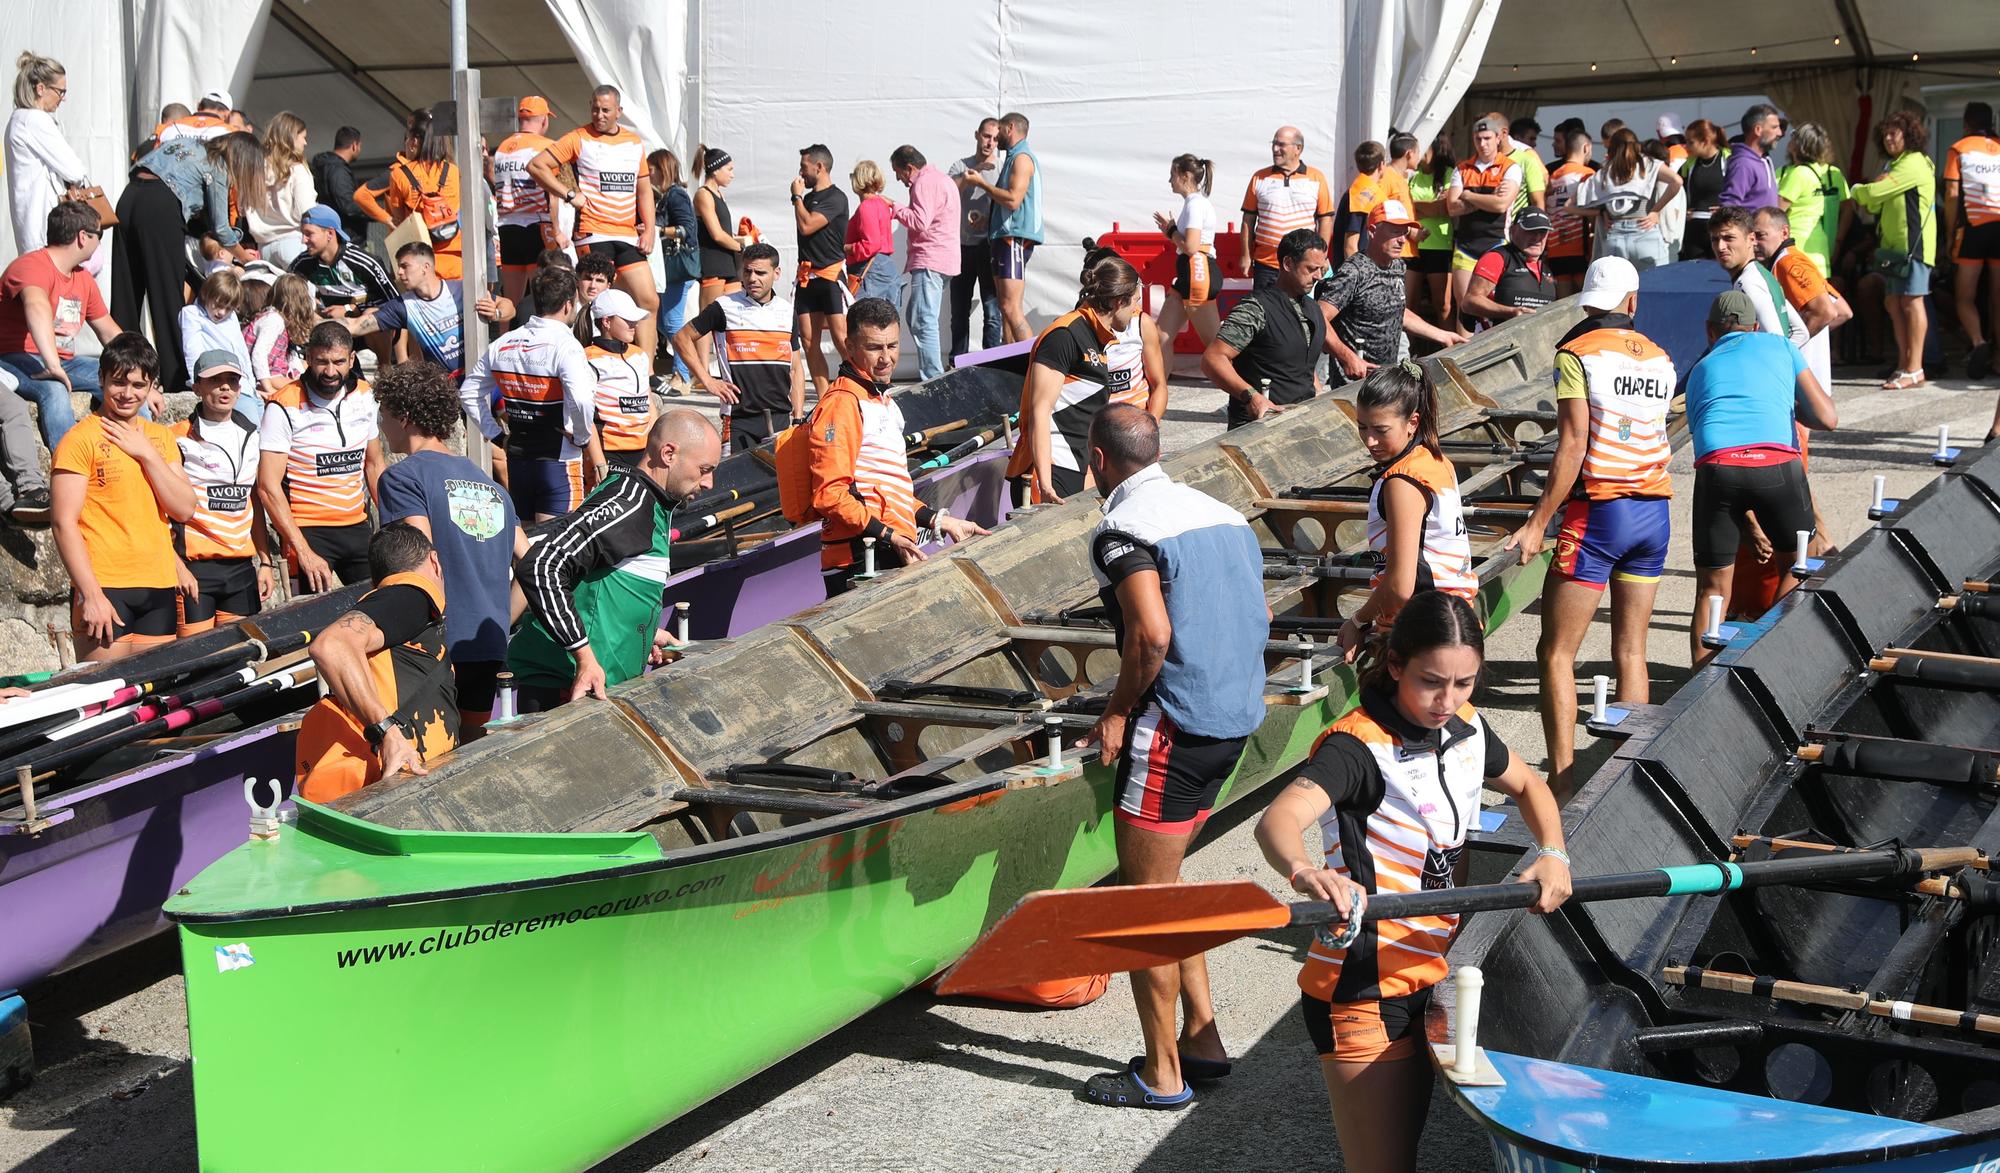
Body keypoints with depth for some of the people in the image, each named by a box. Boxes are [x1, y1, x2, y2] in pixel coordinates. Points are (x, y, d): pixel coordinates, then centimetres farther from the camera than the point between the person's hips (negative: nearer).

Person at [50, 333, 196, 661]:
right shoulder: (80, 439, -4)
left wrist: (147, 453, -6)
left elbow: (184, 509, 5)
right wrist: (91, 594, -17)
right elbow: (64, 522, -10)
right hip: (104, 586, -6)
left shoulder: (159, 437, 14)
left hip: (159, 585, 6)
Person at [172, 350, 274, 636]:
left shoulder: (249, 437, 15)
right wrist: (177, 566, -14)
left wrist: (266, 561, 16)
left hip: (241, 567, 5)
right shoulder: (179, 440, -3)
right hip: (194, 569, -5)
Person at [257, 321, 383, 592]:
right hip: (308, 531, -5)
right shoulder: (284, 407, -11)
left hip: (358, 527, 5)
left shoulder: (363, 395, 5)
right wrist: (304, 552, -21)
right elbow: (268, 487, -15)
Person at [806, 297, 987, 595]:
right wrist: (889, 536, -21)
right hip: (859, 561, -9)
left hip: (892, 558, 10)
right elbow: (830, 493, -17)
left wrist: (938, 520, 22)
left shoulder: (884, 401, 24)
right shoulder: (842, 402, -8)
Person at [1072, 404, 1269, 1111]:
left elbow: (1151, 634, -26)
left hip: (1173, 727, -9)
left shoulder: (1122, 529, -13)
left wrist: (1116, 711, -12)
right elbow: (1260, 617, 14)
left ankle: (1162, 1074, 10)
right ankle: (1202, 1039, 24)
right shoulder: (1222, 513, 12)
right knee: (1161, 881, 21)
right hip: (1236, 720, 9)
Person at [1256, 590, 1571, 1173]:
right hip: (1363, 993, -8)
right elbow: (1278, 820, -41)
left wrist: (1552, 852, 3)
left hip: (1430, 976, 8)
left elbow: (1527, 785, 23)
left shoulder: (1466, 728, 2)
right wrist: (1306, 873, -64)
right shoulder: (1360, 746, -22)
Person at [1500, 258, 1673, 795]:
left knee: (1557, 653, -1)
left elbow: (1573, 445, -14)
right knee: (1631, 653, 10)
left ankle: (1563, 779, -6)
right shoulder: (1659, 358, 9)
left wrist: (1539, 521, -12)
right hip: (1655, 510, 6)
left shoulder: (1576, 354, -7)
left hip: (1599, 511, -6)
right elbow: (1655, 437, 13)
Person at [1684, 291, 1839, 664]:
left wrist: (1753, 529, 39)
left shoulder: (1700, 370, 31)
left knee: (1712, 588, 10)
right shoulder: (1779, 345, 25)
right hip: (1776, 463, -1)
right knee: (1798, 564, 23)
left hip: (1717, 467, 1)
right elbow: (1827, 418, 19)